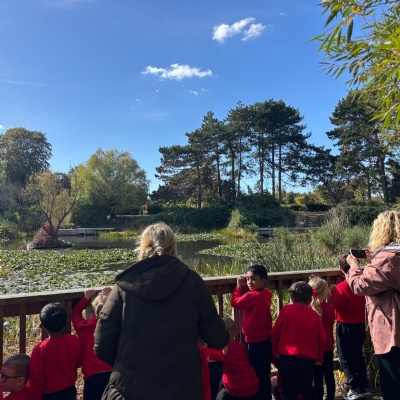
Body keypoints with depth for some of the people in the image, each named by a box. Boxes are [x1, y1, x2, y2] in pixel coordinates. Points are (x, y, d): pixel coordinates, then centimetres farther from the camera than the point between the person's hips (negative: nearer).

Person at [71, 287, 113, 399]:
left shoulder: (83, 327, 3)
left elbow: (74, 313, 25)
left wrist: (86, 298, 27)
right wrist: (107, 296, 33)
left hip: (94, 377, -3)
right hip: (114, 374, 3)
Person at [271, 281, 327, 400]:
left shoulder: (286, 310, -4)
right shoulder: (314, 315, -1)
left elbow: (275, 333, -2)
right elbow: (322, 339, 4)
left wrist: (274, 354, 10)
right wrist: (318, 357, 21)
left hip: (286, 358, -1)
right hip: (307, 360, 2)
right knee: (307, 390, 21)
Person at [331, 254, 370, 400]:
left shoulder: (342, 286, -21)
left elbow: (337, 304, -21)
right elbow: (365, 302, 12)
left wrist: (333, 293, -8)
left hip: (346, 326, -7)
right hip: (360, 324, 7)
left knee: (346, 357, 6)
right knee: (358, 355, 18)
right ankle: (364, 387, 23)